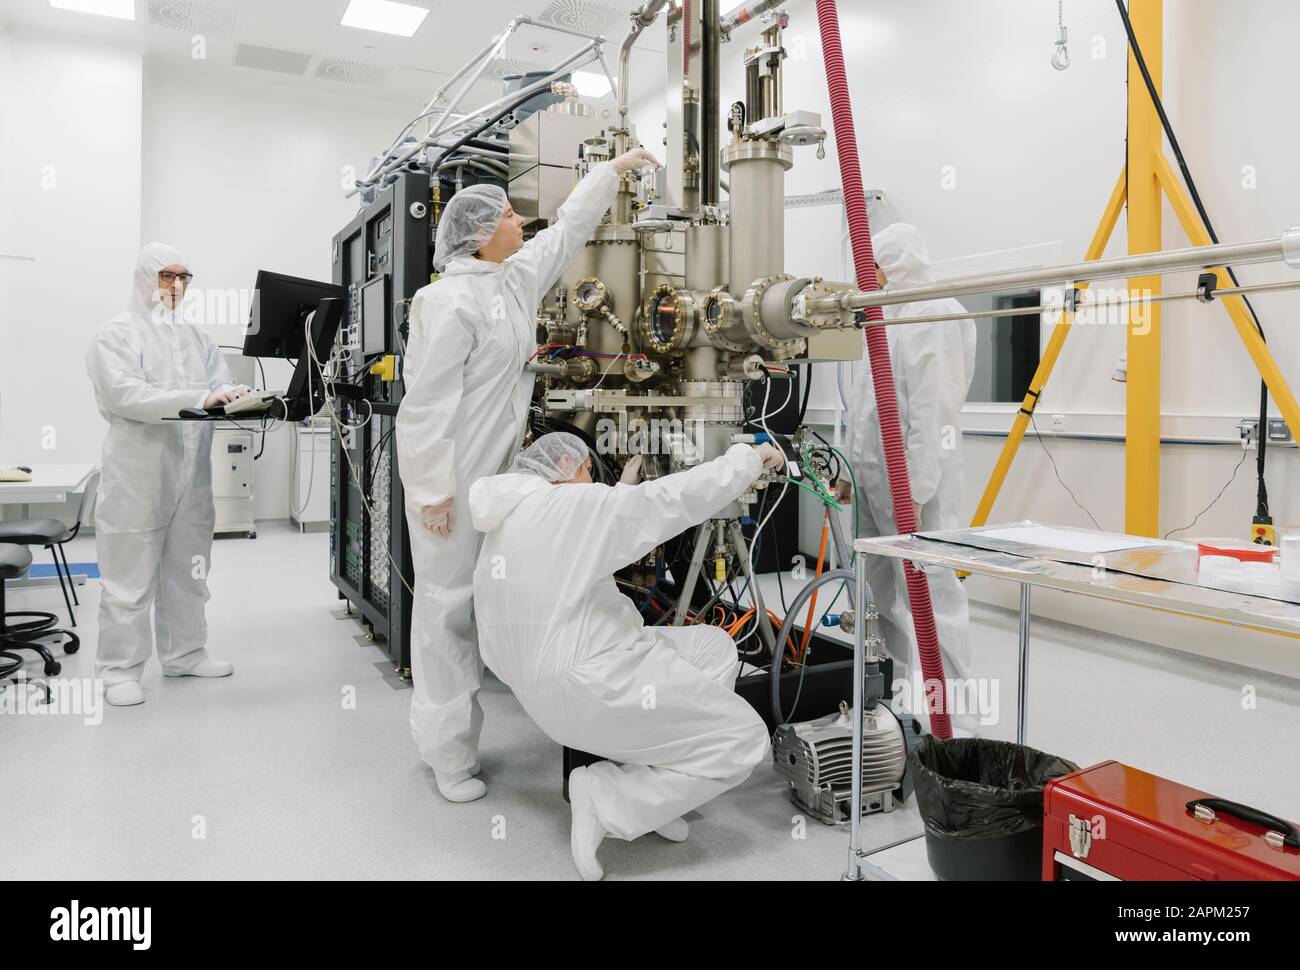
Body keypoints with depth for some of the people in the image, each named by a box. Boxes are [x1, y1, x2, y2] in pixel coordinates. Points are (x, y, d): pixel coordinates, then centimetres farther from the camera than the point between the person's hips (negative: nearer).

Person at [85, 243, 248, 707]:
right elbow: (126, 395, -18)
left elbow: (220, 385, 5)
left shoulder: (196, 337, 13)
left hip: (191, 473, 6)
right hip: (137, 474, -5)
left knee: (187, 570, 13)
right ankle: (119, 670, 11)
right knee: (130, 576, 1)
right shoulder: (116, 335, -3)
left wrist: (238, 397, -19)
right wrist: (199, 398, -29)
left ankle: (184, 654, 26)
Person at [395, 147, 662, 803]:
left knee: (481, 597, 10)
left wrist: (615, 169, 36)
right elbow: (427, 399, -17)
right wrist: (433, 488, -18)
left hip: (495, 472, 9)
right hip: (451, 476, -8)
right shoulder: (451, 301, -13)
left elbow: (569, 228, 28)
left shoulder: (518, 280, 13)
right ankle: (447, 754, 8)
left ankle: (448, 737, 22)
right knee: (448, 601, -3)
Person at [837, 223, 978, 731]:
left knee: (929, 596, -7)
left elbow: (933, 413, -19)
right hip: (876, 480, 10)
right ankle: (908, 701, 26)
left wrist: (914, 490, -22)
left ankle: (949, 719, 0)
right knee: (888, 595, 14)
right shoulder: (887, 320, 20)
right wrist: (854, 468, 21)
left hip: (913, 482, -10)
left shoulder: (934, 318, -10)